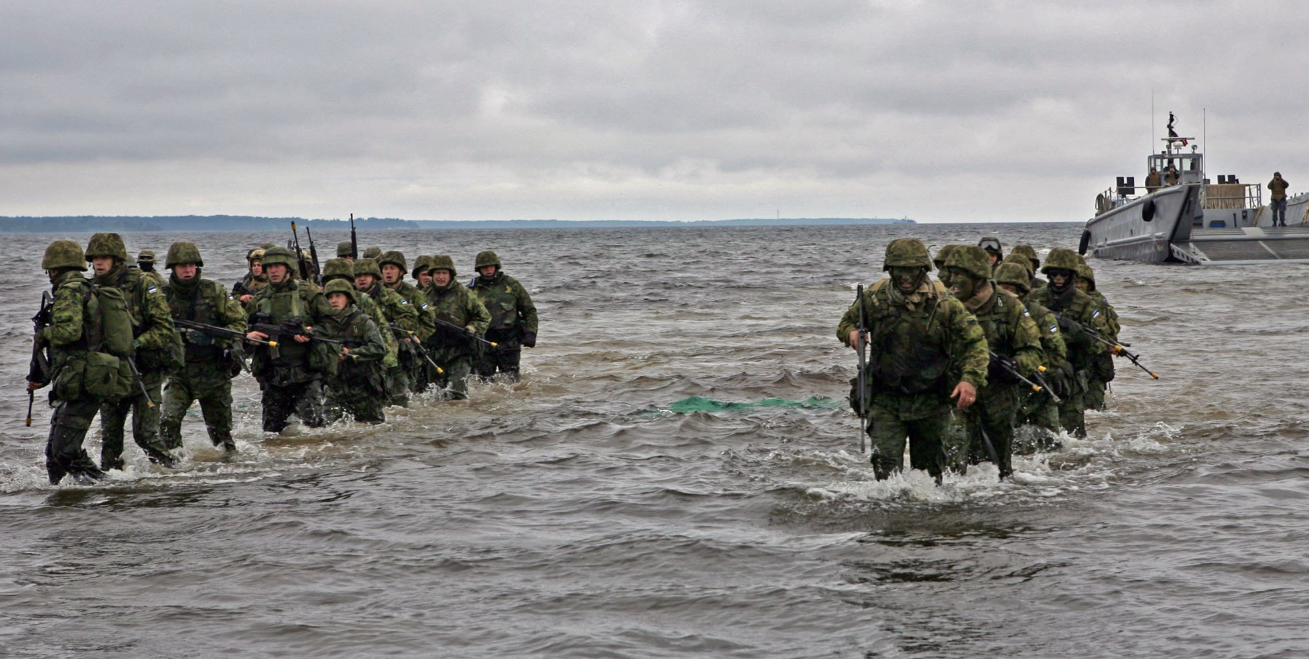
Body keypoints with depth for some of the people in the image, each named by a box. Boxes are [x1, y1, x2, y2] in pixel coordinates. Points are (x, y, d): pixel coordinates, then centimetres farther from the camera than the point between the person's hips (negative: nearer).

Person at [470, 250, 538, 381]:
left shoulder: (512, 285, 5)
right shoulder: (473, 288, 6)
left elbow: (530, 310, 9)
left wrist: (530, 334, -2)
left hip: (509, 342, -1)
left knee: (510, 381, 0)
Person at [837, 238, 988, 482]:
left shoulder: (945, 306, -6)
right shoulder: (874, 302, -2)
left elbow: (975, 342, -4)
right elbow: (846, 323, 16)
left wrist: (971, 379, -20)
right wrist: (851, 333, -9)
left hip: (931, 404, 0)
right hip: (886, 400, 0)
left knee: (930, 469, 12)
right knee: (886, 463, -16)